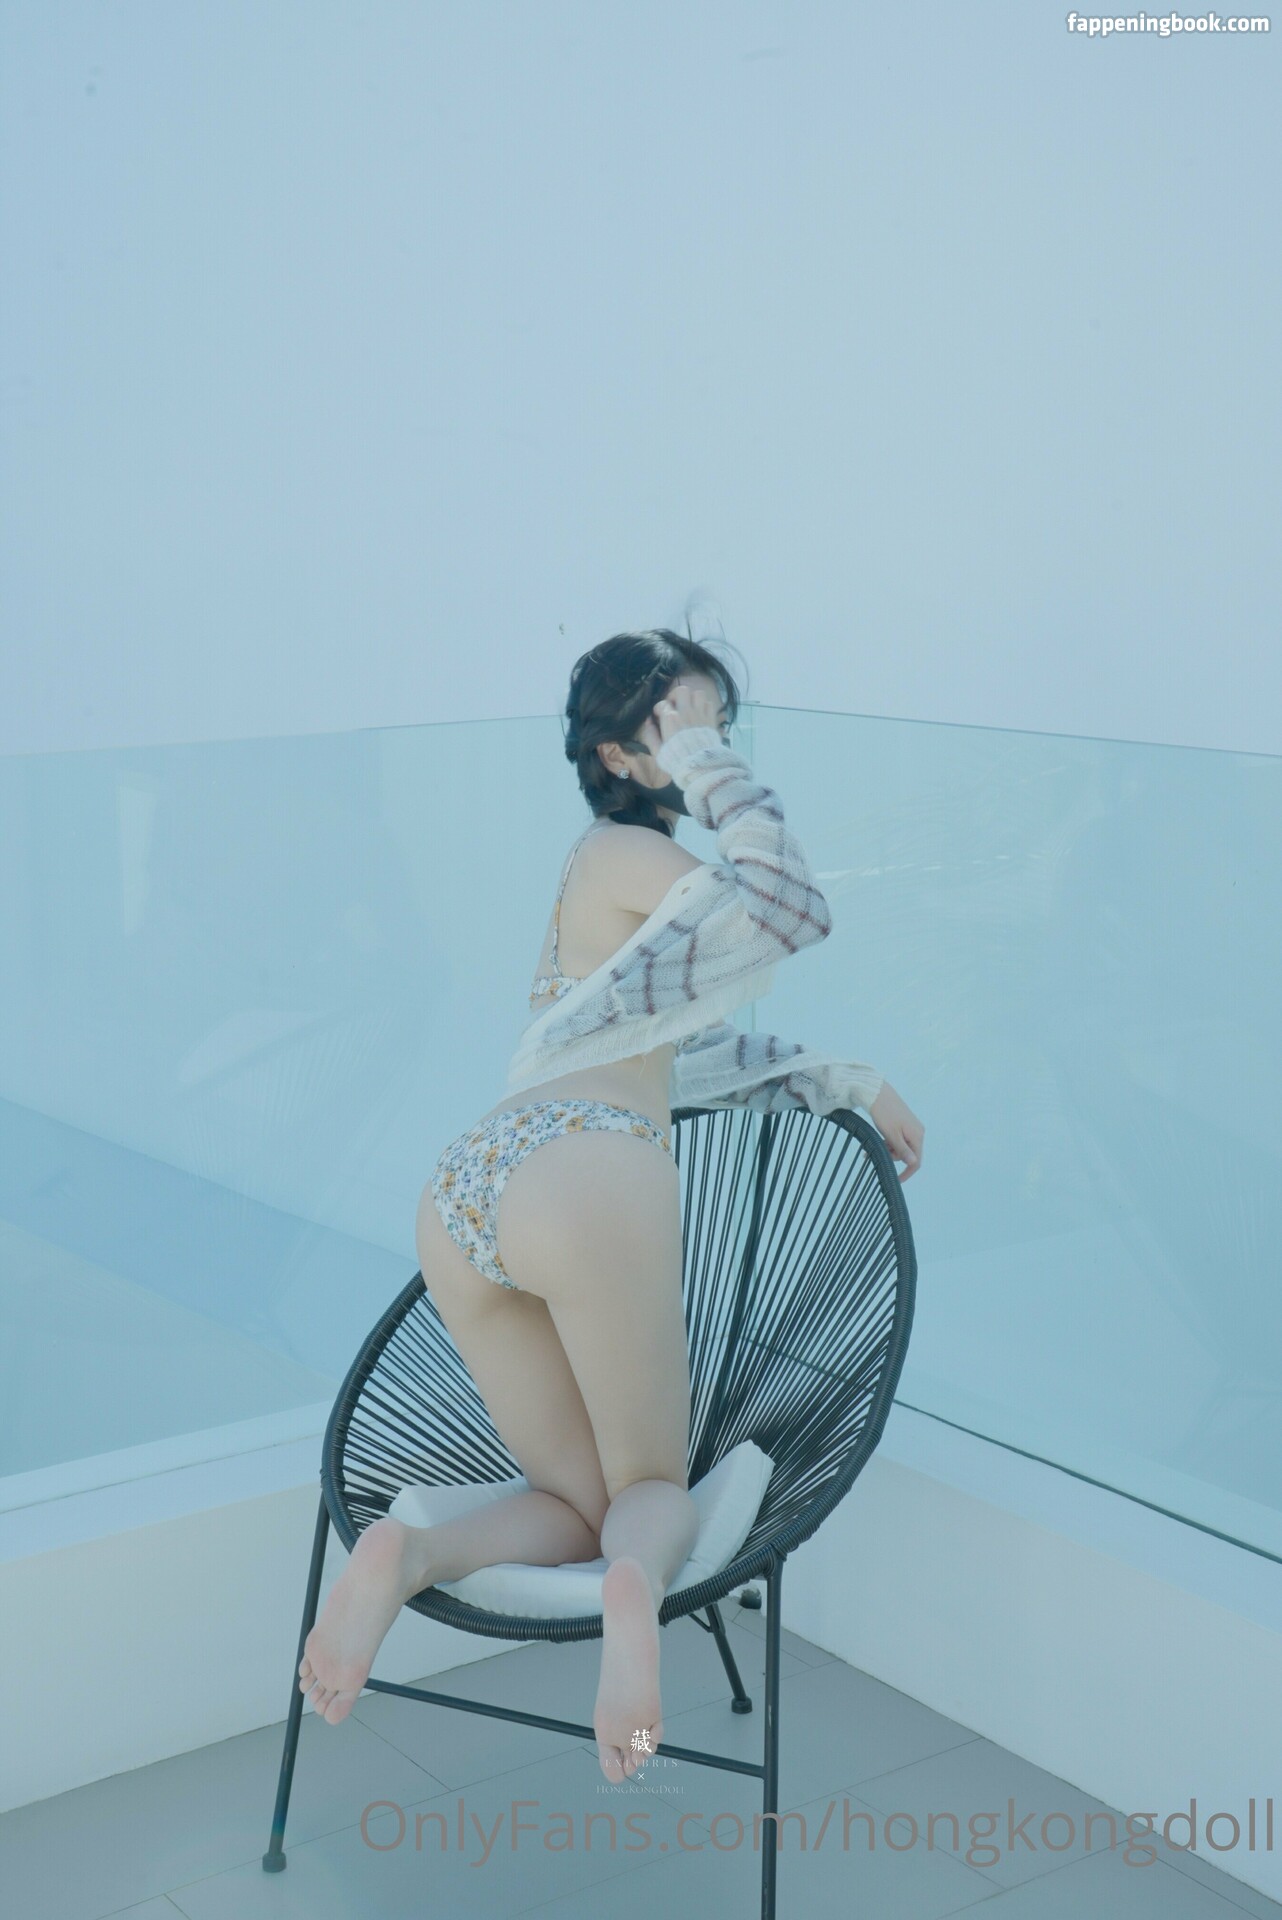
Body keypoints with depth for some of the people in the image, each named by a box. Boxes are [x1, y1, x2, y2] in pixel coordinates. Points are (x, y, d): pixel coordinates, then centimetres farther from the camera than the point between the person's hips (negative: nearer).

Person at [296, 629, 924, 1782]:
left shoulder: (607, 863, 31)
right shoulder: (629, 853, 5)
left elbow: (691, 1053, 35)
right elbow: (792, 912, -12)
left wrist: (843, 1081, 34)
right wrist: (711, 769, -3)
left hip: (463, 1193, 7)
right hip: (587, 1174, -7)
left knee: (577, 1500, 14)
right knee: (654, 1483, 8)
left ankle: (409, 1554, -15)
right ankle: (637, 1586, -27)